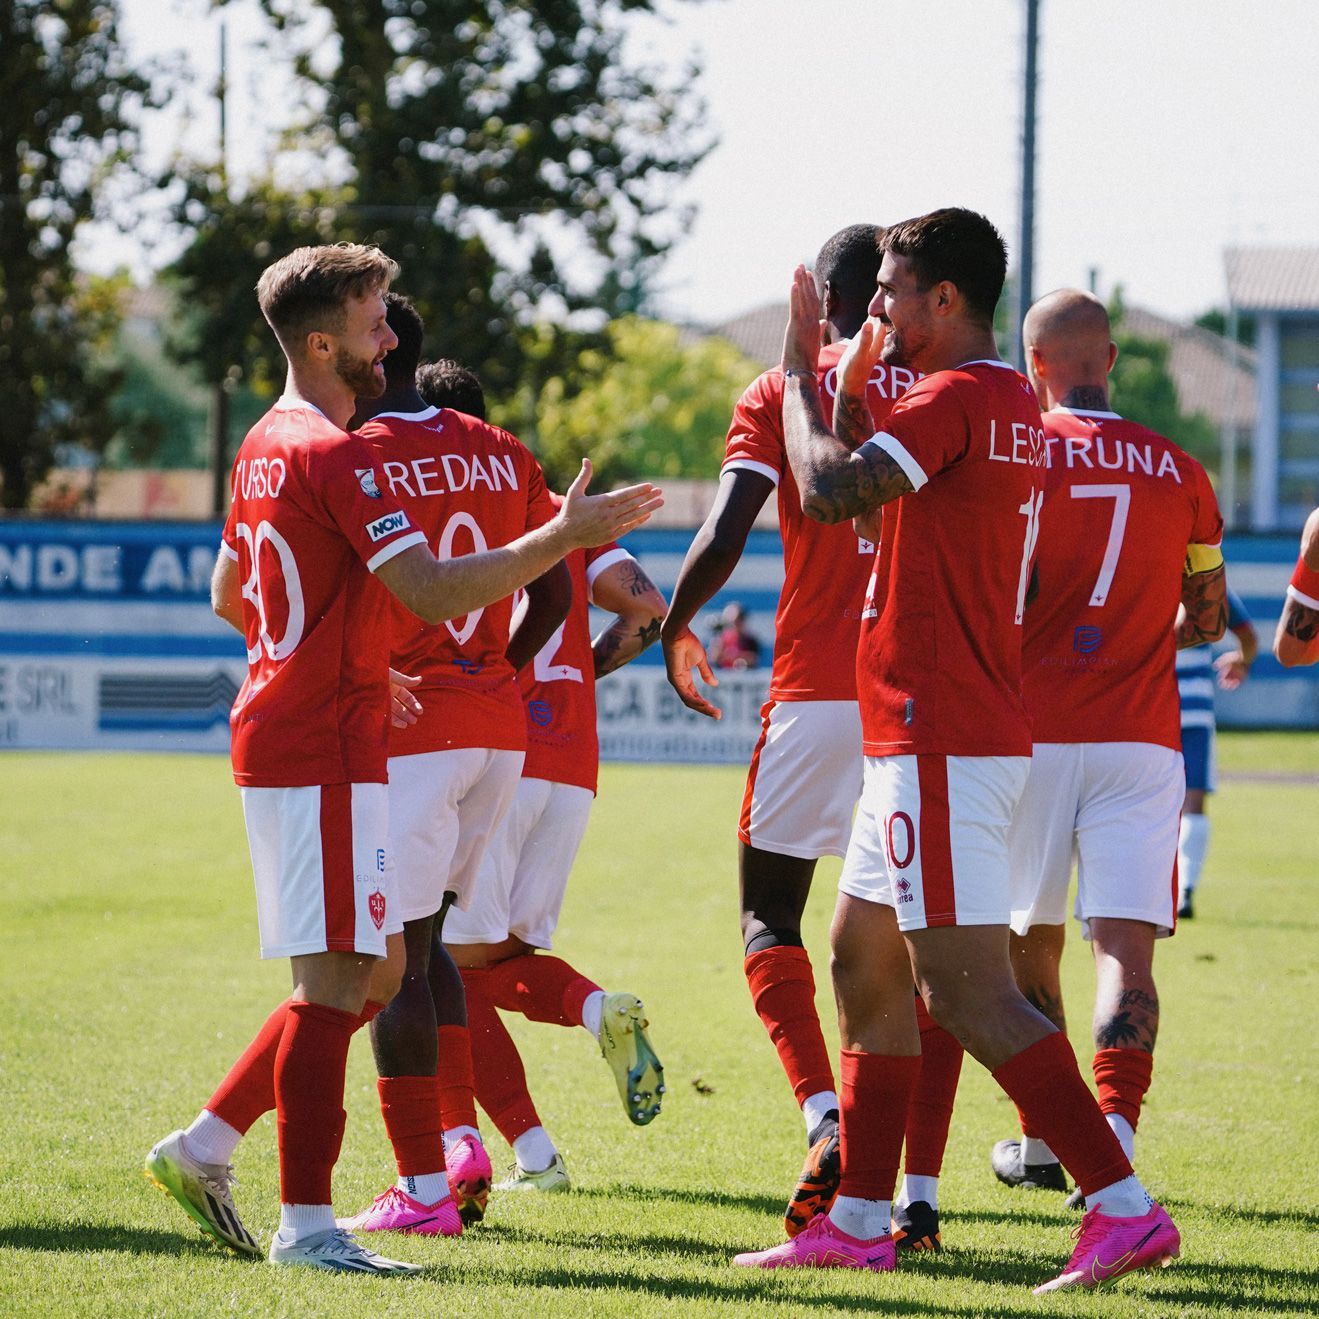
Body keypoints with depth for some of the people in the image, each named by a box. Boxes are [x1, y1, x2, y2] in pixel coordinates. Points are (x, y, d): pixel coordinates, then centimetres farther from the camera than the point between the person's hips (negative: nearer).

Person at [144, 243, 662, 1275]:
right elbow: (433, 592, -25)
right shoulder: (333, 456, -16)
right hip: (322, 754, -10)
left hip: (283, 738, 10)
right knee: (337, 978, -7)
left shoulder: (268, 444, 15)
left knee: (371, 970, 15)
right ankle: (307, 1225, -5)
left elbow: (230, 594, 27)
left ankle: (205, 1148, 17)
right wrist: (564, 536, -24)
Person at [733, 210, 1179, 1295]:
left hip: (941, 746, -11)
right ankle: (859, 1221, 22)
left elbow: (829, 490, -19)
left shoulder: (958, 399, -15)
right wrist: (849, 387, 17)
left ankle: (1126, 1207, -17)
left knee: (970, 991, -13)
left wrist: (801, 373, -6)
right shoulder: (1011, 406, 16)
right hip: (935, 742, 11)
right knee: (864, 963, 17)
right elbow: (871, 491, 25)